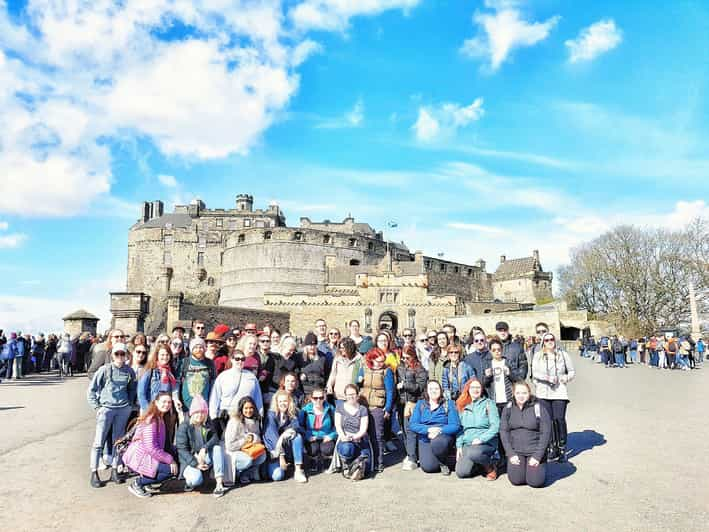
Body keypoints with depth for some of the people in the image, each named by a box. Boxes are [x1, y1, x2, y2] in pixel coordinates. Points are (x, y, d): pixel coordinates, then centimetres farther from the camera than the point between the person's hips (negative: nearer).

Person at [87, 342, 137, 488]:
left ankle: (114, 470, 20)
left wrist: (130, 404, 8)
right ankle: (94, 473, 9)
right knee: (99, 442, -1)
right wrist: (96, 407, -6)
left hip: (123, 410, 3)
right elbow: (92, 390, -2)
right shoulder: (104, 370, -6)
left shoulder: (129, 371, 4)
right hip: (106, 408, -3)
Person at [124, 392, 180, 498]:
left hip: (147, 456, 9)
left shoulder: (161, 419, 11)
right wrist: (170, 459, -20)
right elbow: (151, 447, -24)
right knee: (172, 469, -18)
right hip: (138, 458, -9)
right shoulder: (151, 420, -18)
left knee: (175, 467, 4)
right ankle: (137, 484, -7)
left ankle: (143, 478, 9)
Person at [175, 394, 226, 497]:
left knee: (217, 448, -26)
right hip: (189, 461, -4)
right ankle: (189, 480, 4)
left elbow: (215, 438, -9)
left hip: (204, 458, 4)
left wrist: (204, 448, -28)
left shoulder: (209, 424, 4)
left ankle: (219, 483, -29)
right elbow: (182, 449, -13)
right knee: (197, 479, -34)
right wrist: (195, 464, -23)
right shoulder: (184, 426, -9)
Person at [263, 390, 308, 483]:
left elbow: (297, 427, -12)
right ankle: (273, 465, 11)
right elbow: (273, 434, -21)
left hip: (288, 448, 3)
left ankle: (298, 470, -26)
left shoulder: (293, 413, 0)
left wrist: (287, 432, -33)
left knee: (297, 436, -25)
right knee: (278, 476, -24)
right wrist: (281, 456, -28)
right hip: (274, 449, -3)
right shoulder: (271, 414, -12)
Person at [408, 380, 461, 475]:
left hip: (444, 436, -2)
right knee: (428, 467, -18)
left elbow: (455, 425, -7)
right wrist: (428, 430, -20)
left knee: (437, 442, -36)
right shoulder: (420, 404, 7)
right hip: (425, 439, 2)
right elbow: (412, 424, -3)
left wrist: (439, 431, -22)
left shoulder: (448, 403, 2)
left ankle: (443, 463, -4)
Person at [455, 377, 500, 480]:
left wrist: (481, 439, -17)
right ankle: (477, 464, 16)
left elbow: (495, 426, -8)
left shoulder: (488, 403, 1)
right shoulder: (463, 406, 13)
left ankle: (490, 467, -5)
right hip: (467, 443, 4)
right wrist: (459, 446, 2)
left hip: (486, 442, -4)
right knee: (461, 473, -16)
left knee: (473, 452, -36)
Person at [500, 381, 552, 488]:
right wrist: (510, 454, -8)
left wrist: (537, 456, -12)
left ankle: (538, 467, 18)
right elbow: (503, 431, 1)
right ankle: (519, 466, 19)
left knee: (535, 481, -14)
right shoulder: (508, 408, 1)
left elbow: (546, 433, -7)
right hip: (516, 451, 2)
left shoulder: (538, 408, -7)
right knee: (516, 480, -13)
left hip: (535, 451, -2)